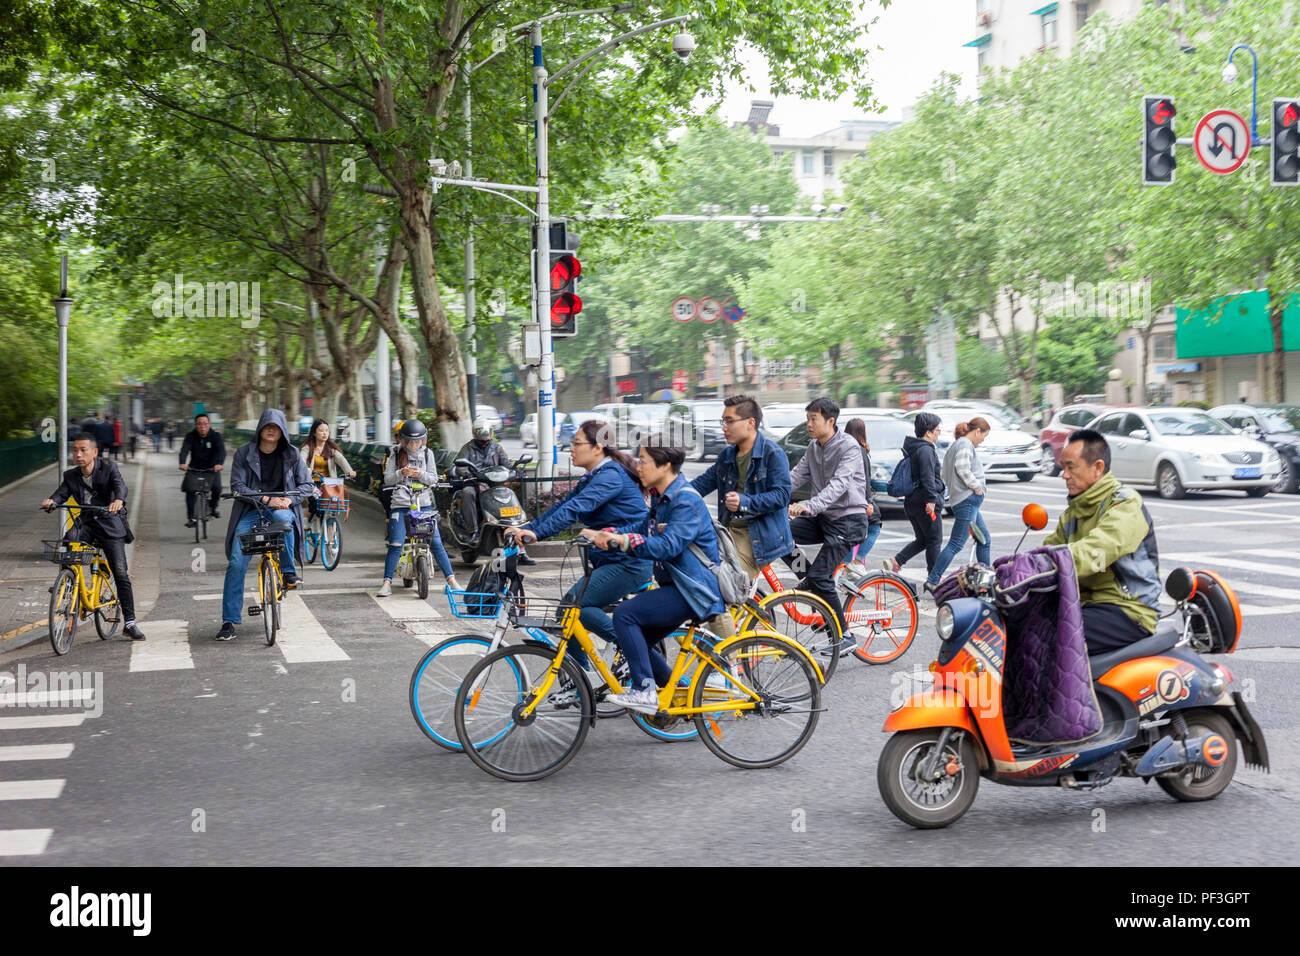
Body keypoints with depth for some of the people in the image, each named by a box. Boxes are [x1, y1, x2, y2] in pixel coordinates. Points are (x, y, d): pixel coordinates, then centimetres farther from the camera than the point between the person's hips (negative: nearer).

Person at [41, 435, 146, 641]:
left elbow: (119, 484, -22)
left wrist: (118, 500, -45)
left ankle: (129, 623, -1)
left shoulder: (108, 468, -5)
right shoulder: (71, 476, 5)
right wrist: (51, 500, -33)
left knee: (121, 574, -7)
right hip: (86, 525, 3)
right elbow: (62, 492, -9)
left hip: (109, 526, -3)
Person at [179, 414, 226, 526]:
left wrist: (219, 463, -46)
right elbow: (185, 449, -24)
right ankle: (192, 518, -8)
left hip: (212, 467, -1)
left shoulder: (215, 435, -10)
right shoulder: (191, 436, -8)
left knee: (216, 488, -20)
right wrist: (182, 463, -45)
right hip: (195, 467, 1)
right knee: (190, 490, -16)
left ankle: (214, 506, 13)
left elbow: (221, 450, -25)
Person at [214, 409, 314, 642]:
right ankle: (229, 621, -5)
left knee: (282, 517, -40)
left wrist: (289, 499, -16)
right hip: (250, 511, 1)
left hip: (282, 508, 0)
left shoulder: (291, 454, 3)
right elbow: (237, 486, -7)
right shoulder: (244, 453, 0)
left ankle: (289, 570, -20)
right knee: (236, 563, -12)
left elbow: (307, 484, 4)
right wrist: (266, 499, -20)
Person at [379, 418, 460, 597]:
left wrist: (420, 474, -14)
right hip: (400, 504, -1)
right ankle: (387, 583, -1)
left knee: (436, 542, -2)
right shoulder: (396, 454, 6)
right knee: (395, 545, -9)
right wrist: (401, 473, -17)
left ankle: (451, 580, 3)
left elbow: (434, 479, 6)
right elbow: (387, 479, 2)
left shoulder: (427, 453, 9)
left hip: (424, 503, 1)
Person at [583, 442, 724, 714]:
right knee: (632, 640, 9)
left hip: (694, 591, -10)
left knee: (625, 613, -21)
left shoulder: (687, 500, -18)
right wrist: (603, 534, -1)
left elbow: (668, 545, -29)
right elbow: (645, 529, 13)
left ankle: (645, 691, -17)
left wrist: (623, 541, -37)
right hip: (677, 586, 10)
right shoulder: (662, 497, 13)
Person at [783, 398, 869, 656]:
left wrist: (808, 506, -44)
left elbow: (838, 485, -29)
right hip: (822, 517, 7)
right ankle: (805, 573, 5)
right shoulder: (813, 447, 11)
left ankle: (845, 637, -4)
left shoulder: (849, 447, -15)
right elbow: (796, 476, 5)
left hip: (847, 520, -7)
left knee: (820, 577, -17)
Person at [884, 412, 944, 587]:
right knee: (934, 540, 2)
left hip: (911, 502, 9)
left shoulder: (911, 448, 15)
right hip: (926, 503, -9)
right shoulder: (926, 450, -16)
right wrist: (931, 499, -26)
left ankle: (896, 561, 1)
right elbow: (928, 477, -24)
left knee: (922, 540, 16)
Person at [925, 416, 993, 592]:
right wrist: (976, 486, -14)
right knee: (956, 544, -12)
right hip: (967, 499, -11)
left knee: (984, 539, 18)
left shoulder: (953, 446, 20)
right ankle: (932, 581, -14)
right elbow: (962, 468, -24)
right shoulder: (965, 444, -9)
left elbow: (946, 476, 20)